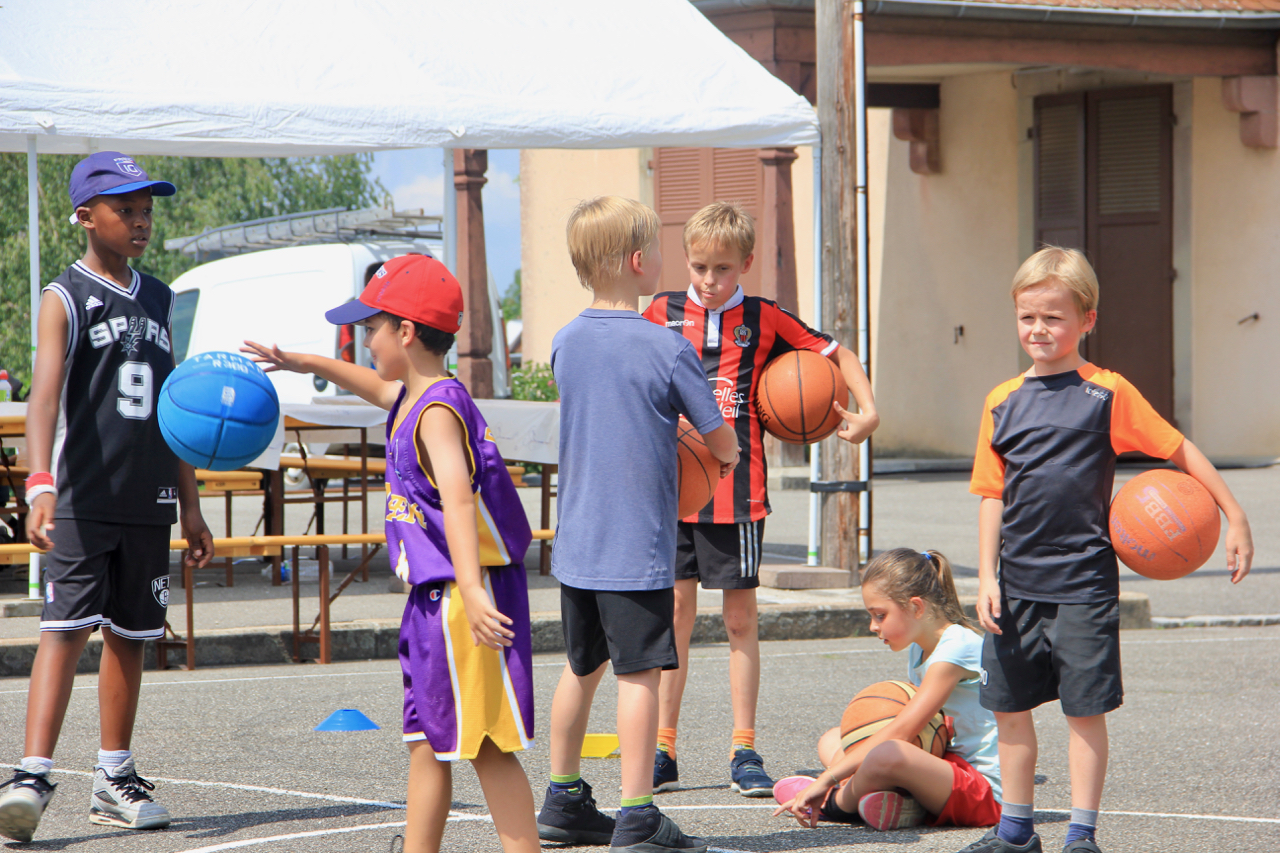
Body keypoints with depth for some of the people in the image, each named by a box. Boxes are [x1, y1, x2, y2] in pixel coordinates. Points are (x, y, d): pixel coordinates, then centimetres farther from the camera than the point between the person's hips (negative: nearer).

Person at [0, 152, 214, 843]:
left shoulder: (157, 300, 14)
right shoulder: (64, 299, -5)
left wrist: (190, 506, 17)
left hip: (147, 501, 6)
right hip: (81, 500, -6)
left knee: (128, 637, 10)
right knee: (65, 629, -15)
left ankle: (115, 781, 18)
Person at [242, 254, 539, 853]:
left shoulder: (439, 413, -20)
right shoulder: (409, 398, 12)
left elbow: (457, 497, -34)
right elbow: (373, 384, 37)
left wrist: (471, 590, -46)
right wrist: (303, 363, 47)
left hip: (466, 599, -10)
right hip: (432, 599, 10)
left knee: (486, 746, -9)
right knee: (427, 744, 14)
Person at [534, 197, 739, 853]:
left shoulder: (565, 343, 4)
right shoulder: (666, 349, -13)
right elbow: (721, 441, -6)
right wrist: (726, 455, 16)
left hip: (576, 544, 6)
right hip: (638, 546, -6)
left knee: (581, 668, 19)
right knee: (639, 673, -4)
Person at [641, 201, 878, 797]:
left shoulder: (762, 319, 2)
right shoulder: (663, 313, 4)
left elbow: (838, 353, 11)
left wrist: (867, 412, 0)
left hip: (737, 490, -1)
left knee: (740, 618, 3)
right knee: (677, 612, 5)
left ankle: (744, 751, 8)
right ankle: (663, 752, 10)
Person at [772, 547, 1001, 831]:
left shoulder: (955, 648, -18)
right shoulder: (919, 649, 13)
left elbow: (902, 732, -24)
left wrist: (827, 779, -25)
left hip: (986, 789, -11)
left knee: (888, 756, -39)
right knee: (832, 741, 15)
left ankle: (838, 804, -6)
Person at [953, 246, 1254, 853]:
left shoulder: (1107, 394, -5)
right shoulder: (1003, 402, 6)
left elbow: (1180, 451, -1)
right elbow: (992, 495, 8)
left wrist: (1236, 519, -4)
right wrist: (987, 576, 1)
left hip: (1083, 582, -4)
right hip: (1018, 583, 4)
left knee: (1085, 710, -1)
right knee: (1009, 706, 10)